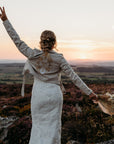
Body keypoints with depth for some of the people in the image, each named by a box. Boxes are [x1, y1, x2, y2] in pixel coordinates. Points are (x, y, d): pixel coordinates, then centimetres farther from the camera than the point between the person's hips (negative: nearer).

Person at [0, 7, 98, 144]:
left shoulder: (33, 55, -9)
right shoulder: (59, 58, -10)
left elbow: (17, 41, -5)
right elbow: (73, 76, -10)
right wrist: (89, 92, -4)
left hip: (38, 94, 1)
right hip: (54, 94, -1)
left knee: (38, 124, 17)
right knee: (53, 125, 10)